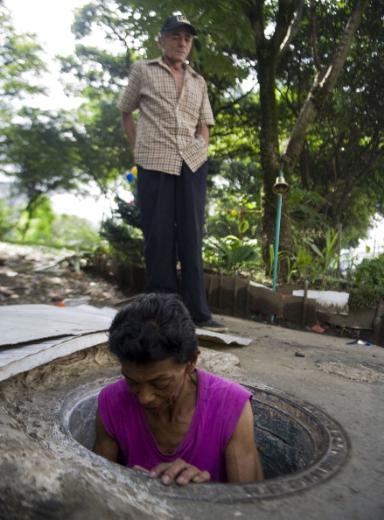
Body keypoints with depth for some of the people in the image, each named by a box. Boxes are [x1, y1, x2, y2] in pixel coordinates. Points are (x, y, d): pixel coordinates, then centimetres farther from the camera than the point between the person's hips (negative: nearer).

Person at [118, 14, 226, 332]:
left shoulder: (198, 82, 20)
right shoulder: (143, 71, 11)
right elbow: (126, 114, 14)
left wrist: (200, 151, 5)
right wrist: (141, 150, 4)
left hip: (193, 164, 3)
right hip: (155, 164, -3)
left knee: (192, 237, 1)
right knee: (159, 237, -2)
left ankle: (198, 312, 7)